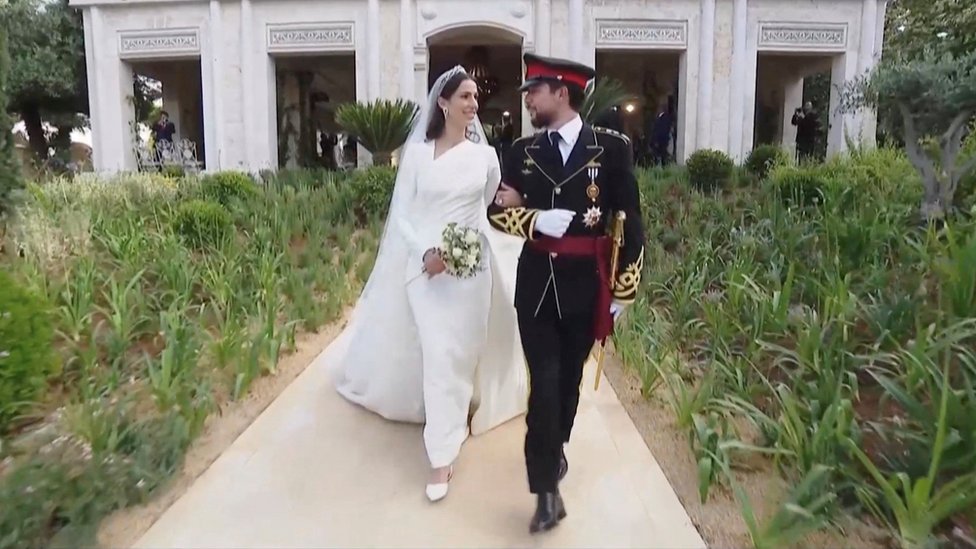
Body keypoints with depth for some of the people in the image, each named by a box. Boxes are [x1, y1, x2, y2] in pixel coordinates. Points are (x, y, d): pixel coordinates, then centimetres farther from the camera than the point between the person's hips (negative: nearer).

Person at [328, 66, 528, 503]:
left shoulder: (485, 155, 4)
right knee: (438, 355, -1)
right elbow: (401, 214, -2)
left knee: (458, 353, 3)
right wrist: (425, 252, -16)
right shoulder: (417, 153, -1)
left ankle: (442, 456, 16)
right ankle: (442, 452, 21)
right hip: (425, 264, -1)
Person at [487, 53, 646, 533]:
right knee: (544, 384, -1)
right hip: (536, 284, 1)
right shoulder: (523, 151, 3)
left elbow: (631, 225, -4)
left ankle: (556, 448, 43)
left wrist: (622, 294, -5)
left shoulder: (612, 147, -6)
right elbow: (498, 210, 6)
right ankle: (547, 489, 8)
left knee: (569, 379, 16)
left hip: (585, 286, -1)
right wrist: (535, 219, -15)